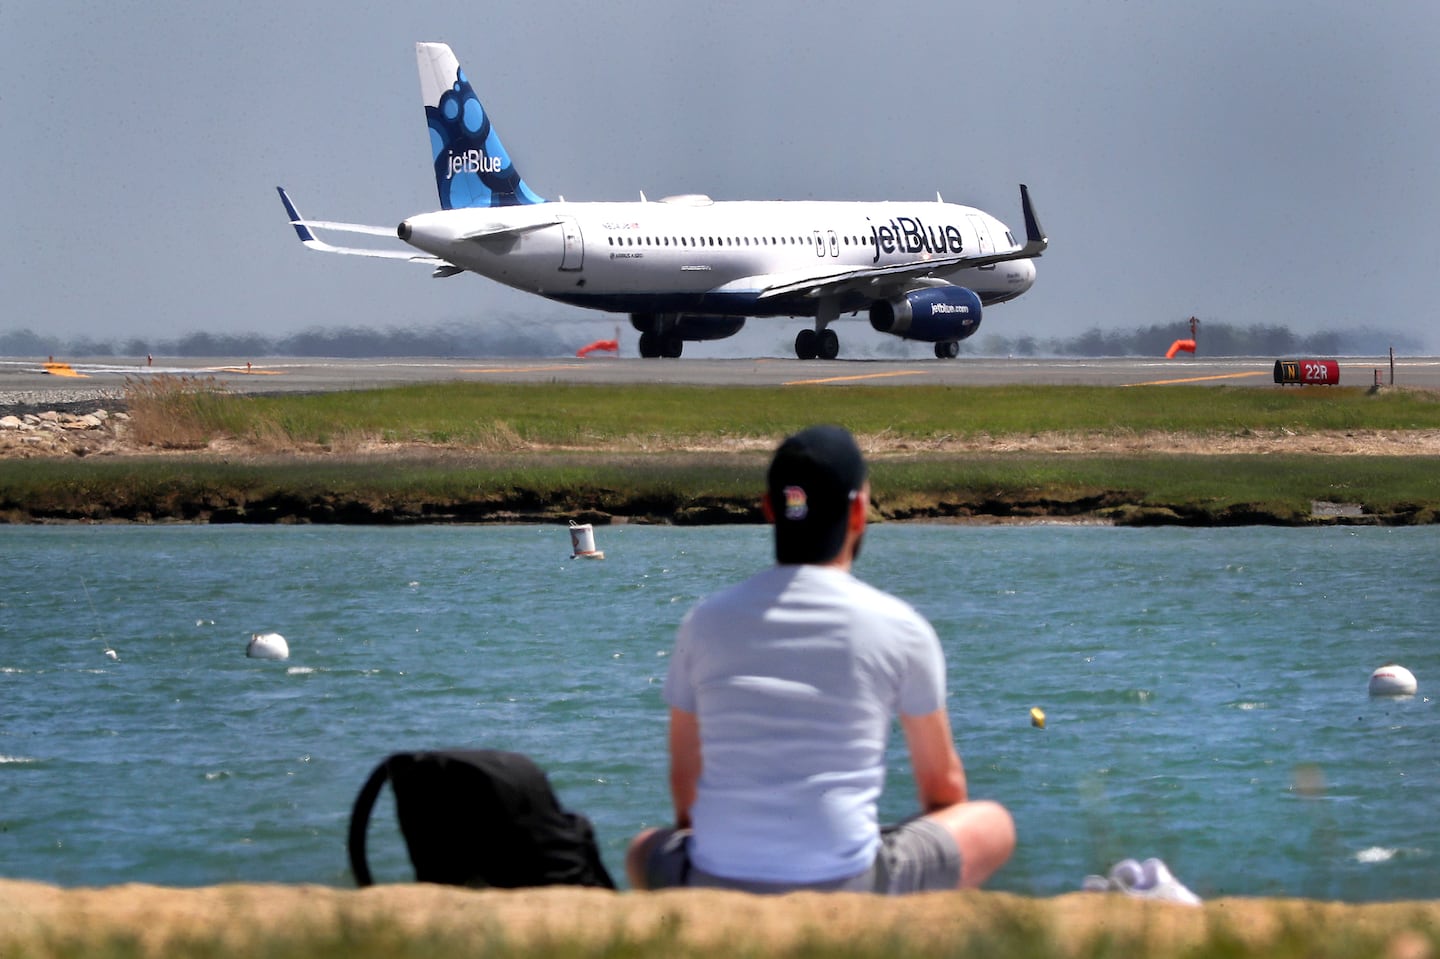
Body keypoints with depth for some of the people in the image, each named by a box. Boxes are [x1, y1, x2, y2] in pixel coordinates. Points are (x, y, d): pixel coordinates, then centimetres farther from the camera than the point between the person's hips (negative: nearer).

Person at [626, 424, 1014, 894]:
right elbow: (942, 784, 13)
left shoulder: (706, 621, 5)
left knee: (644, 852, 37)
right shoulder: (900, 628, -1)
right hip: (847, 889, -2)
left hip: (713, 890, 2)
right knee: (994, 825, 22)